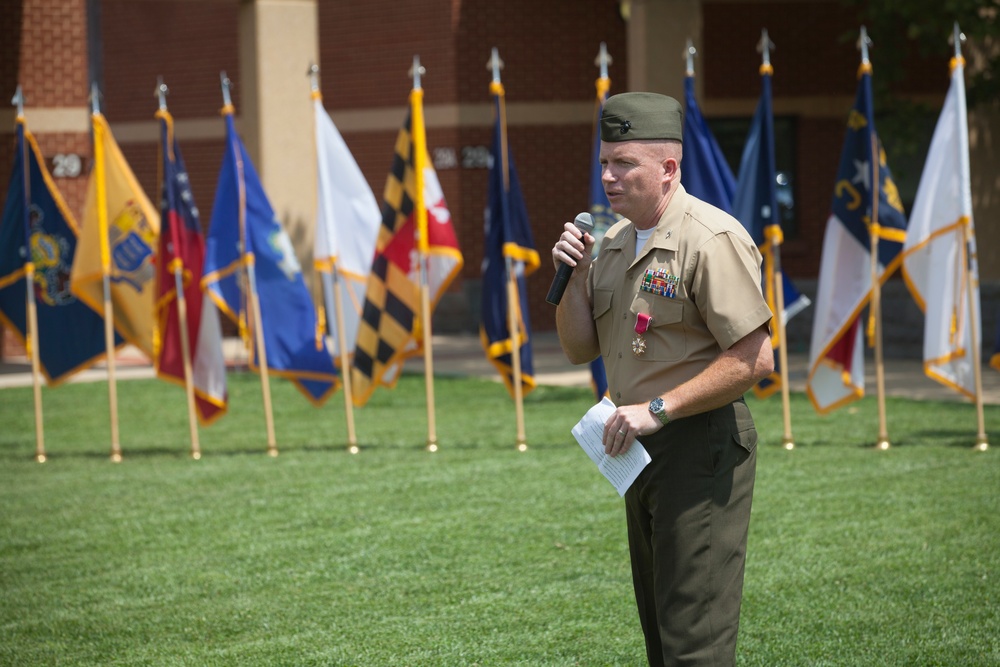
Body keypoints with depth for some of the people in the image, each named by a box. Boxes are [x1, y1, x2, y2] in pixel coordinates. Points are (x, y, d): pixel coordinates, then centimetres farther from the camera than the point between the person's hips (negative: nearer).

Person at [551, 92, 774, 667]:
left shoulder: (713, 239, -16)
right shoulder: (613, 243, 12)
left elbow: (754, 359, -20)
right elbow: (580, 350, 15)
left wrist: (658, 409, -20)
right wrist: (575, 278, -1)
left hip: (703, 445, -9)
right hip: (641, 447, 9)